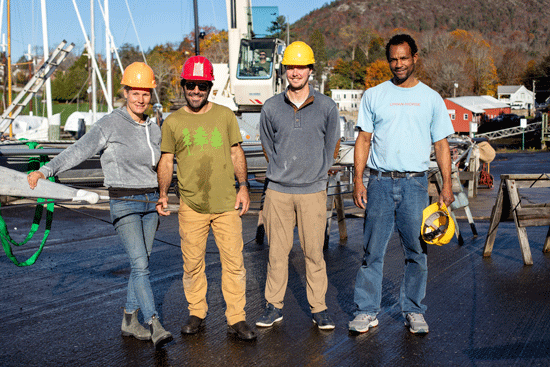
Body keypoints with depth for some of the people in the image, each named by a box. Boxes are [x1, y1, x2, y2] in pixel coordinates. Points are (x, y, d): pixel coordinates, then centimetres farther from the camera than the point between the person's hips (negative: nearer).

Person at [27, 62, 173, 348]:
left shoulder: (153, 129, 8)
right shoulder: (109, 125, -10)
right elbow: (78, 151, -19)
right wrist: (46, 170, -31)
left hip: (150, 202, 6)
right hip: (124, 204, -6)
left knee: (141, 263, 9)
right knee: (140, 264, -13)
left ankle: (129, 320, 21)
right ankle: (155, 326, -13)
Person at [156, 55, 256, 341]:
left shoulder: (225, 116, 8)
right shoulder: (172, 122, 5)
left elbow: (236, 153, 12)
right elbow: (166, 161, 8)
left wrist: (243, 186, 2)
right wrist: (163, 193, -5)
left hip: (227, 203, 0)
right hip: (191, 206, 0)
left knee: (234, 261, 0)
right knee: (192, 263, 8)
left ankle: (237, 319, 9)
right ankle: (196, 313, 25)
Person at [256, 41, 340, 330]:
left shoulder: (327, 107, 0)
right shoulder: (271, 108, 2)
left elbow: (330, 146, 11)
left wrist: (316, 174, 11)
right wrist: (281, 173, 11)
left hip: (313, 191, -1)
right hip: (278, 190, 1)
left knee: (314, 251, 2)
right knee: (277, 250, 5)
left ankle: (318, 308, 13)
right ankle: (274, 306, 17)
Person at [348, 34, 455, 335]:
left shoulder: (431, 98, 8)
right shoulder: (374, 96, 7)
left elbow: (441, 144, 9)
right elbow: (363, 140, 7)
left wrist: (447, 184, 1)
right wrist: (358, 180, -2)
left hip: (415, 183, 0)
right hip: (380, 182, 0)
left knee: (417, 251, 4)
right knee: (373, 250, 1)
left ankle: (413, 310, 17)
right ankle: (367, 311, 11)